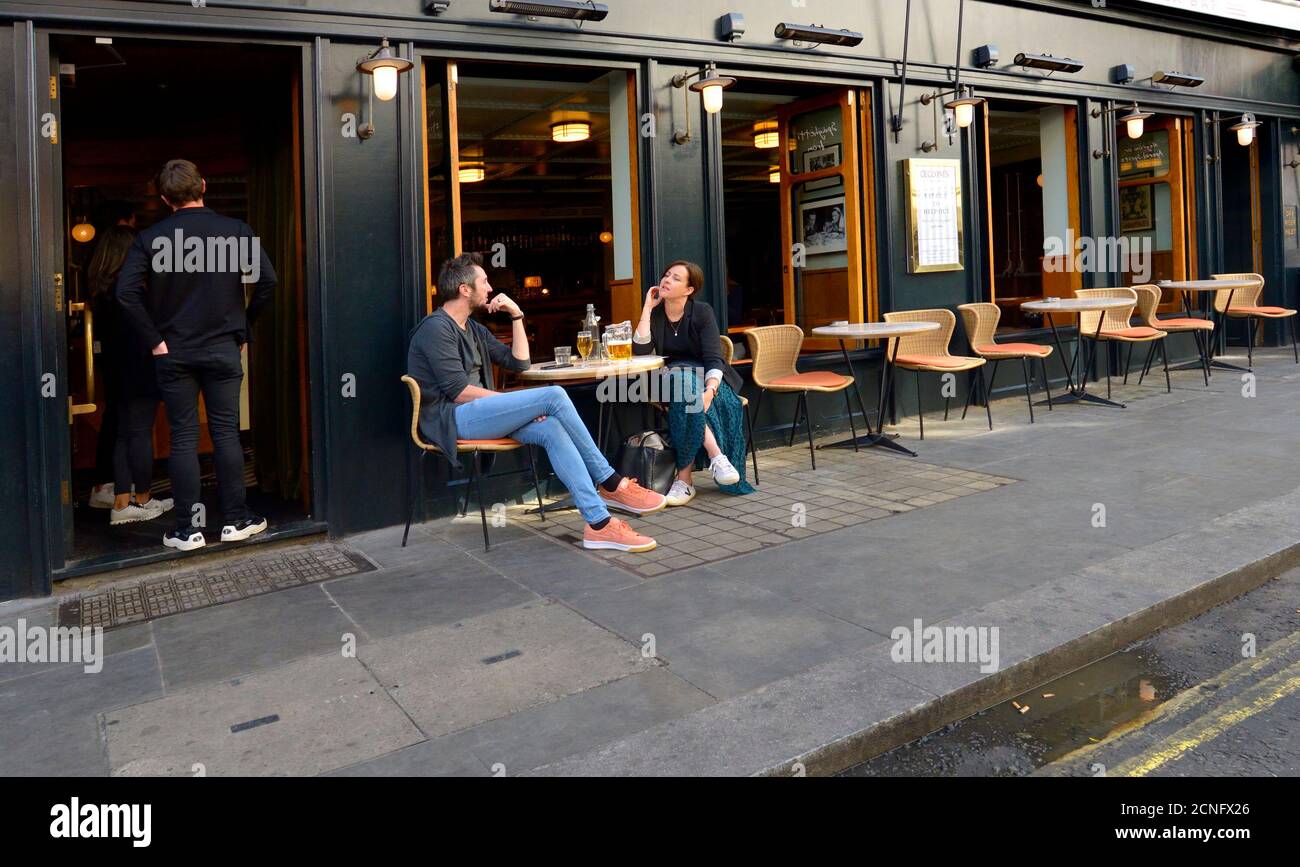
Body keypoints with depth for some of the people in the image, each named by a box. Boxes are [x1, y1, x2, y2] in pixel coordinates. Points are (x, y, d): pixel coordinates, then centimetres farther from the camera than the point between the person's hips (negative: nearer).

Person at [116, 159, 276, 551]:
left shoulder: (150, 237, -3)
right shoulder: (235, 230, -4)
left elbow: (126, 293, -12)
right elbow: (267, 280, -9)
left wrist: (154, 341, -5)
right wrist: (243, 327, 2)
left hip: (173, 353, 0)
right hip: (224, 349, 0)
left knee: (183, 437, 5)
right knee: (226, 432, 8)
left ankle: (187, 529, 9)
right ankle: (236, 520, 13)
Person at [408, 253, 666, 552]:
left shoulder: (474, 329, 22)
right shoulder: (436, 328, -7)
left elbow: (518, 362, 20)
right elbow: (459, 391, -16)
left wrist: (516, 316, 11)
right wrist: (522, 404, -12)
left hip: (476, 413, 9)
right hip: (451, 418, -9)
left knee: (552, 429, -20)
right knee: (554, 396, -21)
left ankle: (599, 522, -27)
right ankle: (611, 484, -12)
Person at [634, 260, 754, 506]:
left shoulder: (702, 312, -8)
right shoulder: (655, 313, 3)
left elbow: (713, 359, -17)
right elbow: (640, 351, -12)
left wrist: (710, 391, -37)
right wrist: (647, 308, -11)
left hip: (705, 378, -2)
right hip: (672, 381, 2)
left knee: (685, 390, -36)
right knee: (680, 382, -34)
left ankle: (685, 477, -36)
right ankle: (716, 455, -37)